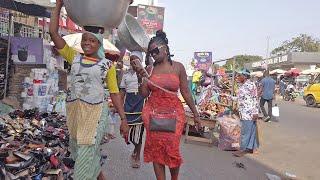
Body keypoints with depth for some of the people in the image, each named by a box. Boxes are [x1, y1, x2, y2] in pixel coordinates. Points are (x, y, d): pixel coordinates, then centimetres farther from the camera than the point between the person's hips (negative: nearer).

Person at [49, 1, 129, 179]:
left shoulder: (107, 64, -2)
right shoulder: (74, 57, 6)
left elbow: (115, 93, -1)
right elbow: (53, 32, 1)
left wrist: (123, 119, -5)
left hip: (95, 113, -4)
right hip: (74, 111, 5)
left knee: (87, 154, -2)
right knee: (76, 150, 20)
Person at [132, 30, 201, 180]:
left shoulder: (178, 67, 1)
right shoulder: (149, 69, 5)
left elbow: (186, 93, 3)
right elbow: (144, 94, 5)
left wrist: (195, 114, 4)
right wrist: (141, 77, -8)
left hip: (174, 112, -2)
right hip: (153, 112, 2)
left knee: (172, 149, -2)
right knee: (156, 149, 5)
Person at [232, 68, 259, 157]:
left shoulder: (250, 85, -14)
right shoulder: (242, 85, 14)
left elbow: (255, 99, -16)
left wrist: (255, 112, -18)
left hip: (249, 113, -9)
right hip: (243, 112, 9)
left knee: (246, 131, -3)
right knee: (250, 130, 14)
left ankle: (243, 149, 4)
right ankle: (250, 147, 21)